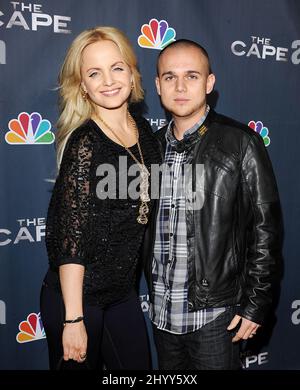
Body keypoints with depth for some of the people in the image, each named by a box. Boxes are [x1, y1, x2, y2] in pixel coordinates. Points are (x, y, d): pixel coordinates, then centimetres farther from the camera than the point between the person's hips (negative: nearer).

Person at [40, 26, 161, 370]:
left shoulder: (143, 131, 0)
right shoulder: (84, 144, -20)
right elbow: (71, 238, -20)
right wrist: (73, 319, -17)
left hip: (123, 291, 6)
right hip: (76, 296, -6)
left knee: (138, 365, 19)